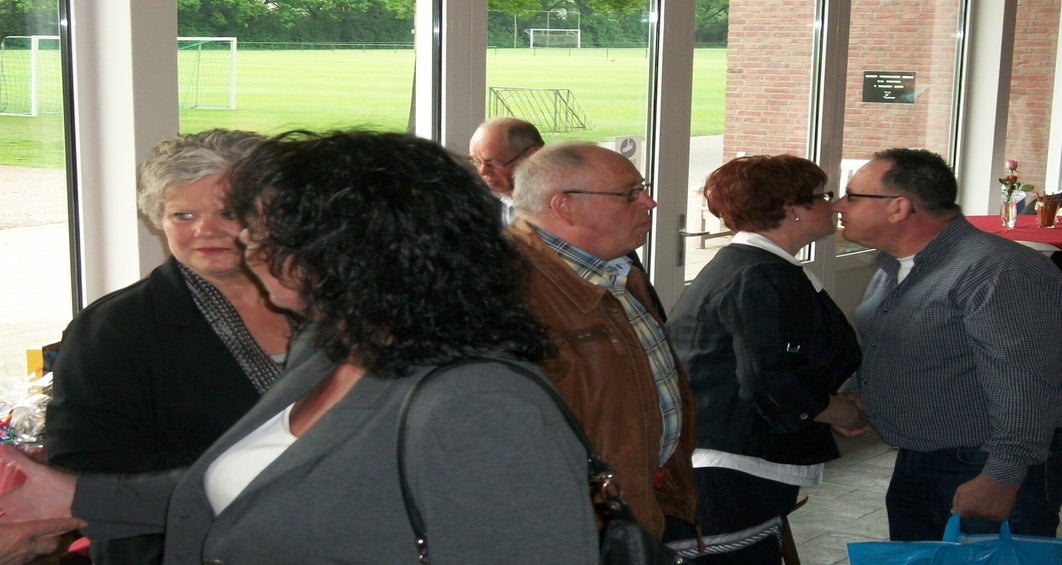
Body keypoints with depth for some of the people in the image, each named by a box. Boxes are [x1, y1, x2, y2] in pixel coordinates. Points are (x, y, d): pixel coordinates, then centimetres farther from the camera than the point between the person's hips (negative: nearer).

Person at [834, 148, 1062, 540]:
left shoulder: (998, 271, -23)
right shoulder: (892, 268, 10)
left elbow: (1026, 385, -27)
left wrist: (1001, 480, -28)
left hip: (986, 472, -9)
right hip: (914, 464, 9)